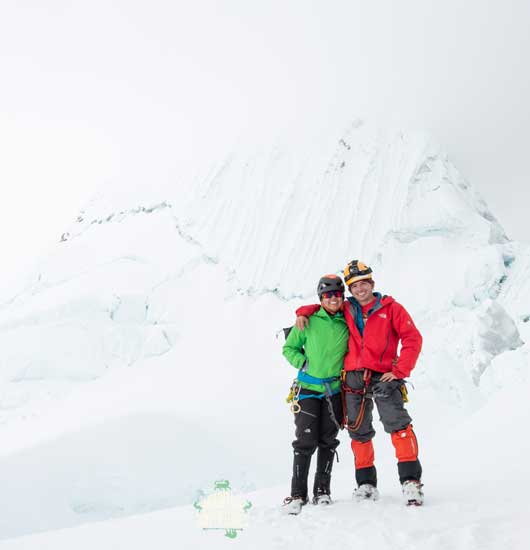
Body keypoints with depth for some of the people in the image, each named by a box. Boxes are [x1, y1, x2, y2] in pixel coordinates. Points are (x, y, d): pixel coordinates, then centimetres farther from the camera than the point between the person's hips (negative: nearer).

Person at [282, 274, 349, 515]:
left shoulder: (347, 325, 3)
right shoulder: (308, 322, -3)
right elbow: (289, 348, 5)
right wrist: (305, 363, -8)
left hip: (334, 390, 3)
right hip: (308, 388, -2)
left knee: (328, 441, 8)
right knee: (305, 441, -7)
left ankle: (322, 490, 21)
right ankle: (297, 494, 1)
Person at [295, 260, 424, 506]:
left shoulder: (391, 308, 2)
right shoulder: (346, 310, 13)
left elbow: (413, 339, -3)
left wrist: (400, 370, -11)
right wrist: (303, 312, 8)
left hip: (383, 377, -4)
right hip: (354, 380, 4)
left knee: (398, 425, -18)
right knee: (359, 433, 9)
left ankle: (411, 480, -14)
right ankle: (366, 483, 21)